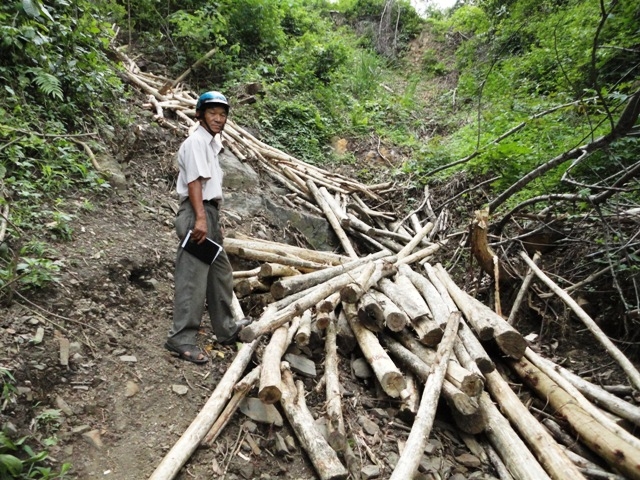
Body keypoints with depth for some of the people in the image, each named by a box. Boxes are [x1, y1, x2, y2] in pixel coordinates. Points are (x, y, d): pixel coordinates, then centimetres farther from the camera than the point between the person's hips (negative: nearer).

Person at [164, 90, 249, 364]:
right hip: (197, 213, -10)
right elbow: (194, 181, -19)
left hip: (209, 212, 10)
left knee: (220, 273, 16)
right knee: (193, 277, -8)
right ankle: (181, 339, -1)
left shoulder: (212, 142, 21)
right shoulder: (196, 141, -8)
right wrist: (200, 218, -27)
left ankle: (226, 329, 27)